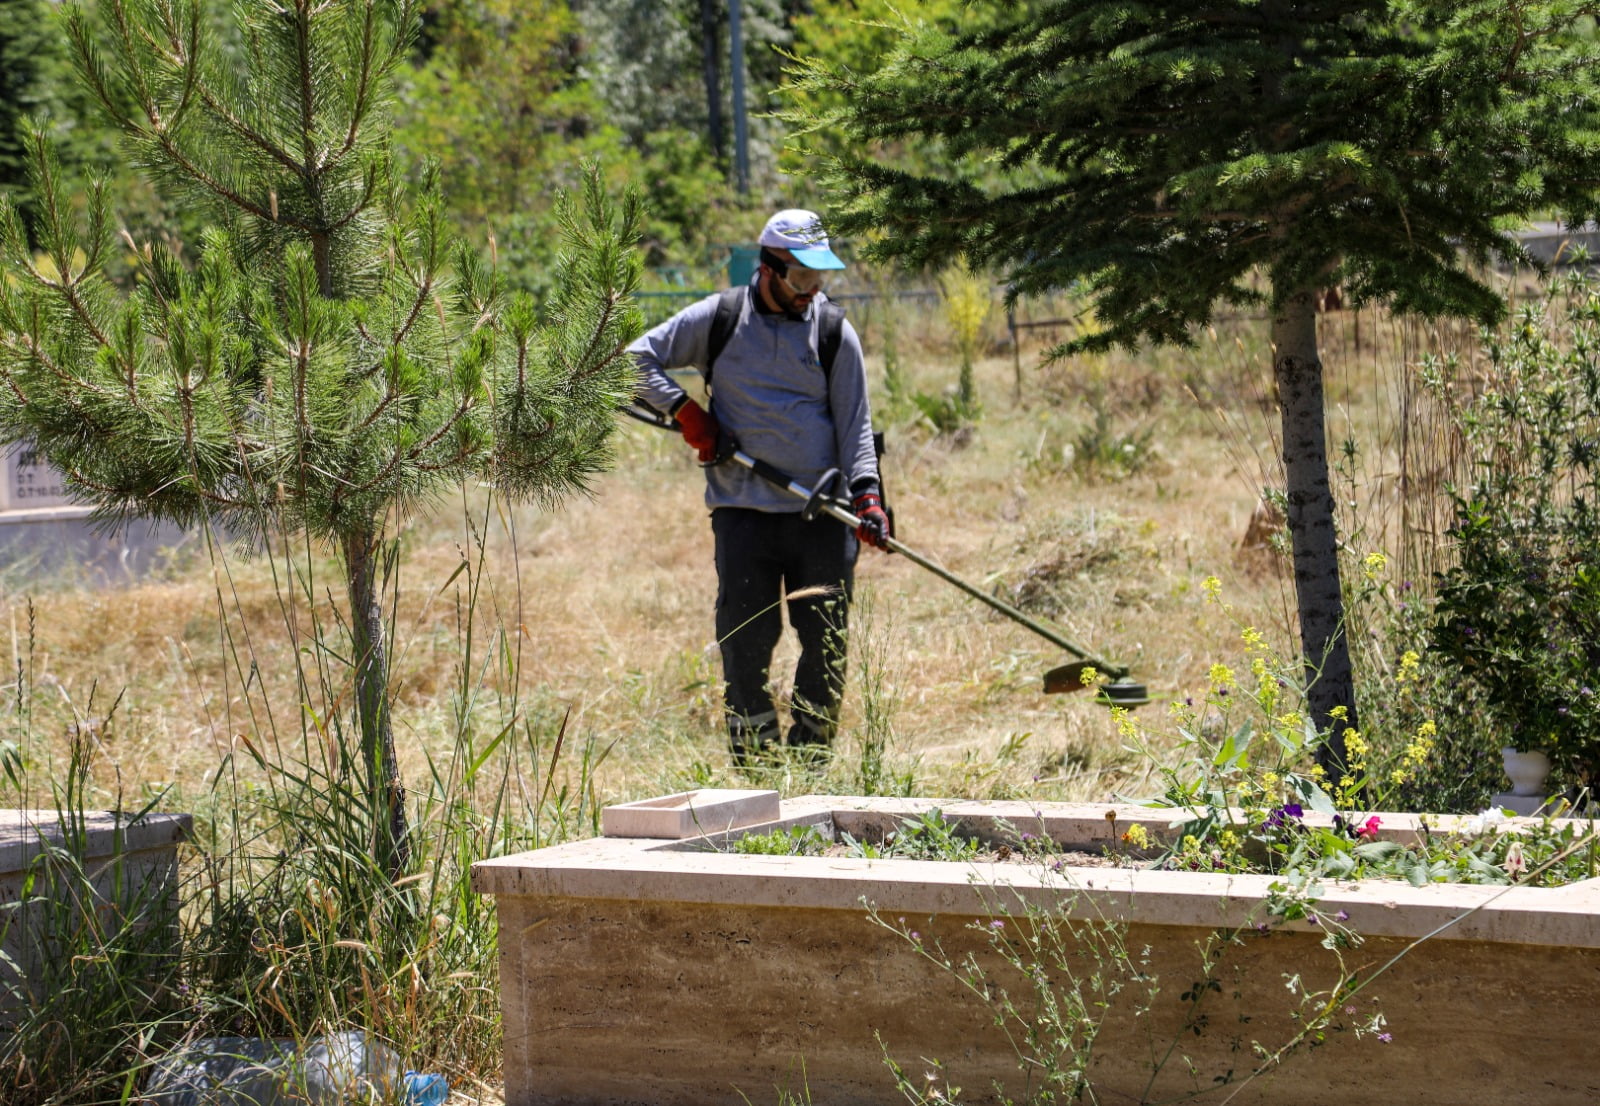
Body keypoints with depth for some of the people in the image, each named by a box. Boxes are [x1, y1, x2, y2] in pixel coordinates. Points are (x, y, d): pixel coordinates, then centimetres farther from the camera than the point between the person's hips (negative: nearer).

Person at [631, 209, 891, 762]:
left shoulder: (835, 332, 5)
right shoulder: (718, 318, 2)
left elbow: (854, 425, 6)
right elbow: (639, 358, 9)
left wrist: (866, 494, -8)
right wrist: (684, 410, -4)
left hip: (822, 512, 1)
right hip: (743, 510, -1)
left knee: (827, 644, 2)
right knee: (746, 642, -5)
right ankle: (755, 769, 3)